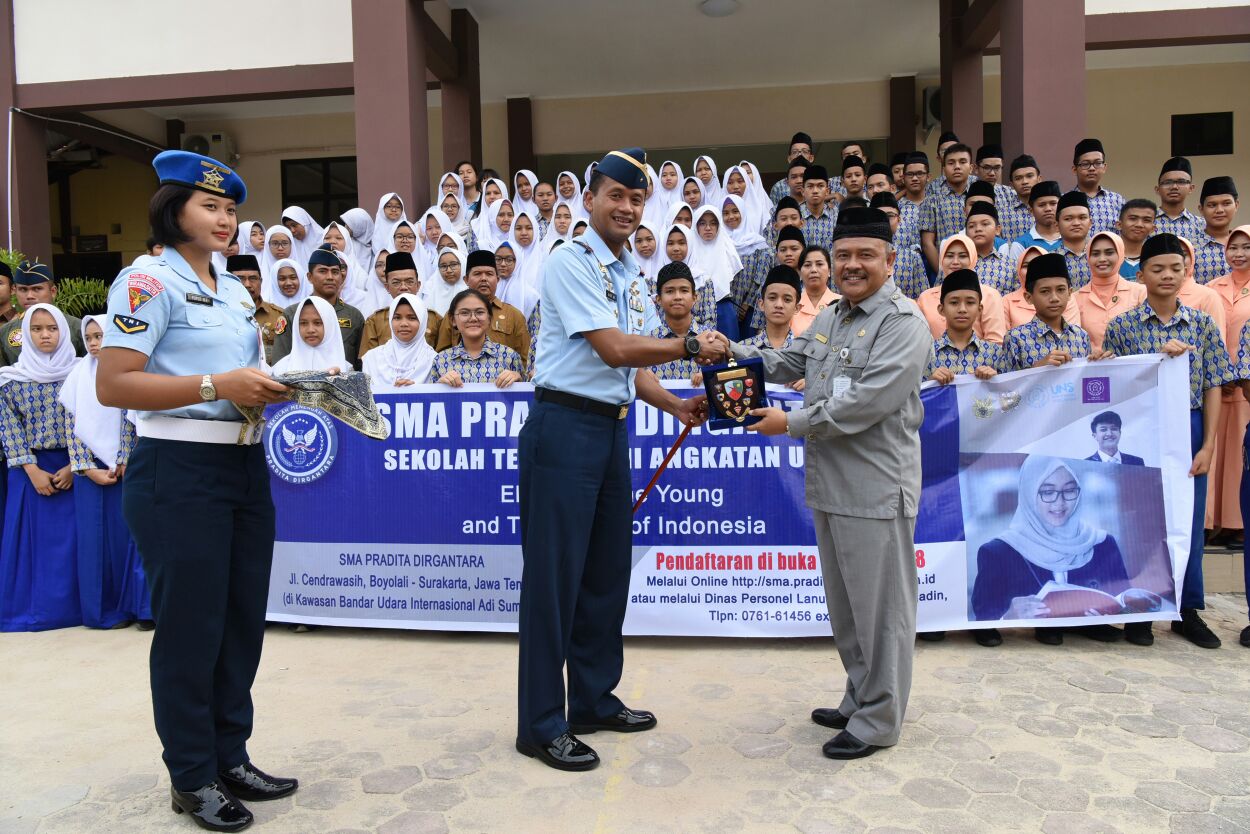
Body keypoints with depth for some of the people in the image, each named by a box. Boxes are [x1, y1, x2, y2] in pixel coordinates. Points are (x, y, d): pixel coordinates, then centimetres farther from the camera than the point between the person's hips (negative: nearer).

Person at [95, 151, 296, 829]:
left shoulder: (235, 291, 17)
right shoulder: (147, 282, -7)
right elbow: (112, 385, -16)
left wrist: (273, 386, 3)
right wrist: (217, 385, -22)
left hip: (246, 464, 8)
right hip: (179, 472, -8)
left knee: (243, 617, 12)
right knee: (191, 624, 2)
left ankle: (230, 757, 28)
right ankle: (191, 778, 20)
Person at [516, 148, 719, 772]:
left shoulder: (633, 277, 17)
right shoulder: (571, 263, -9)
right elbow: (613, 349, -18)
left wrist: (676, 406, 2)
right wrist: (690, 346, -10)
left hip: (613, 428, 9)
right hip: (566, 427, -9)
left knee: (607, 571, 15)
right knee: (554, 575, -2)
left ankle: (594, 700, 31)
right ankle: (540, 725, 11)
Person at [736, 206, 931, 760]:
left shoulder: (903, 323, -11)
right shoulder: (830, 319, 17)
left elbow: (868, 401, -20)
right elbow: (786, 363, 18)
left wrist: (792, 423, -14)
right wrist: (728, 351, 2)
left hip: (875, 488, -8)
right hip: (829, 484, 9)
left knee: (879, 606, 3)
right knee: (845, 604, 19)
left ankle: (878, 721, 17)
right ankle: (859, 700, 35)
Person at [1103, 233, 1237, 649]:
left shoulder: (1203, 325, 4)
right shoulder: (1122, 326, -1)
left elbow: (1212, 389, 2)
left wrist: (1207, 446, -4)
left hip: (1189, 432, 2)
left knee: (1188, 520, 8)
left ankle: (1188, 610, 23)